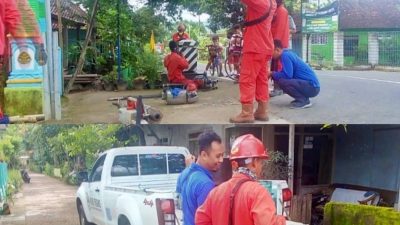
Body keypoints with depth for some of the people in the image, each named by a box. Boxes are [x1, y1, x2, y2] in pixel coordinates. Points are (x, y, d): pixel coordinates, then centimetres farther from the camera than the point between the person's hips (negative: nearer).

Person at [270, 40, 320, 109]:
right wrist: (274, 74, 10)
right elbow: (287, 73, 20)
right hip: (311, 86, 10)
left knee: (282, 81, -24)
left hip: (312, 86, -10)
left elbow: (287, 75, -21)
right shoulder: (288, 53, 14)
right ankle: (303, 99, 13)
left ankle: (303, 101, -9)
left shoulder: (285, 55, -14)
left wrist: (272, 74, -7)